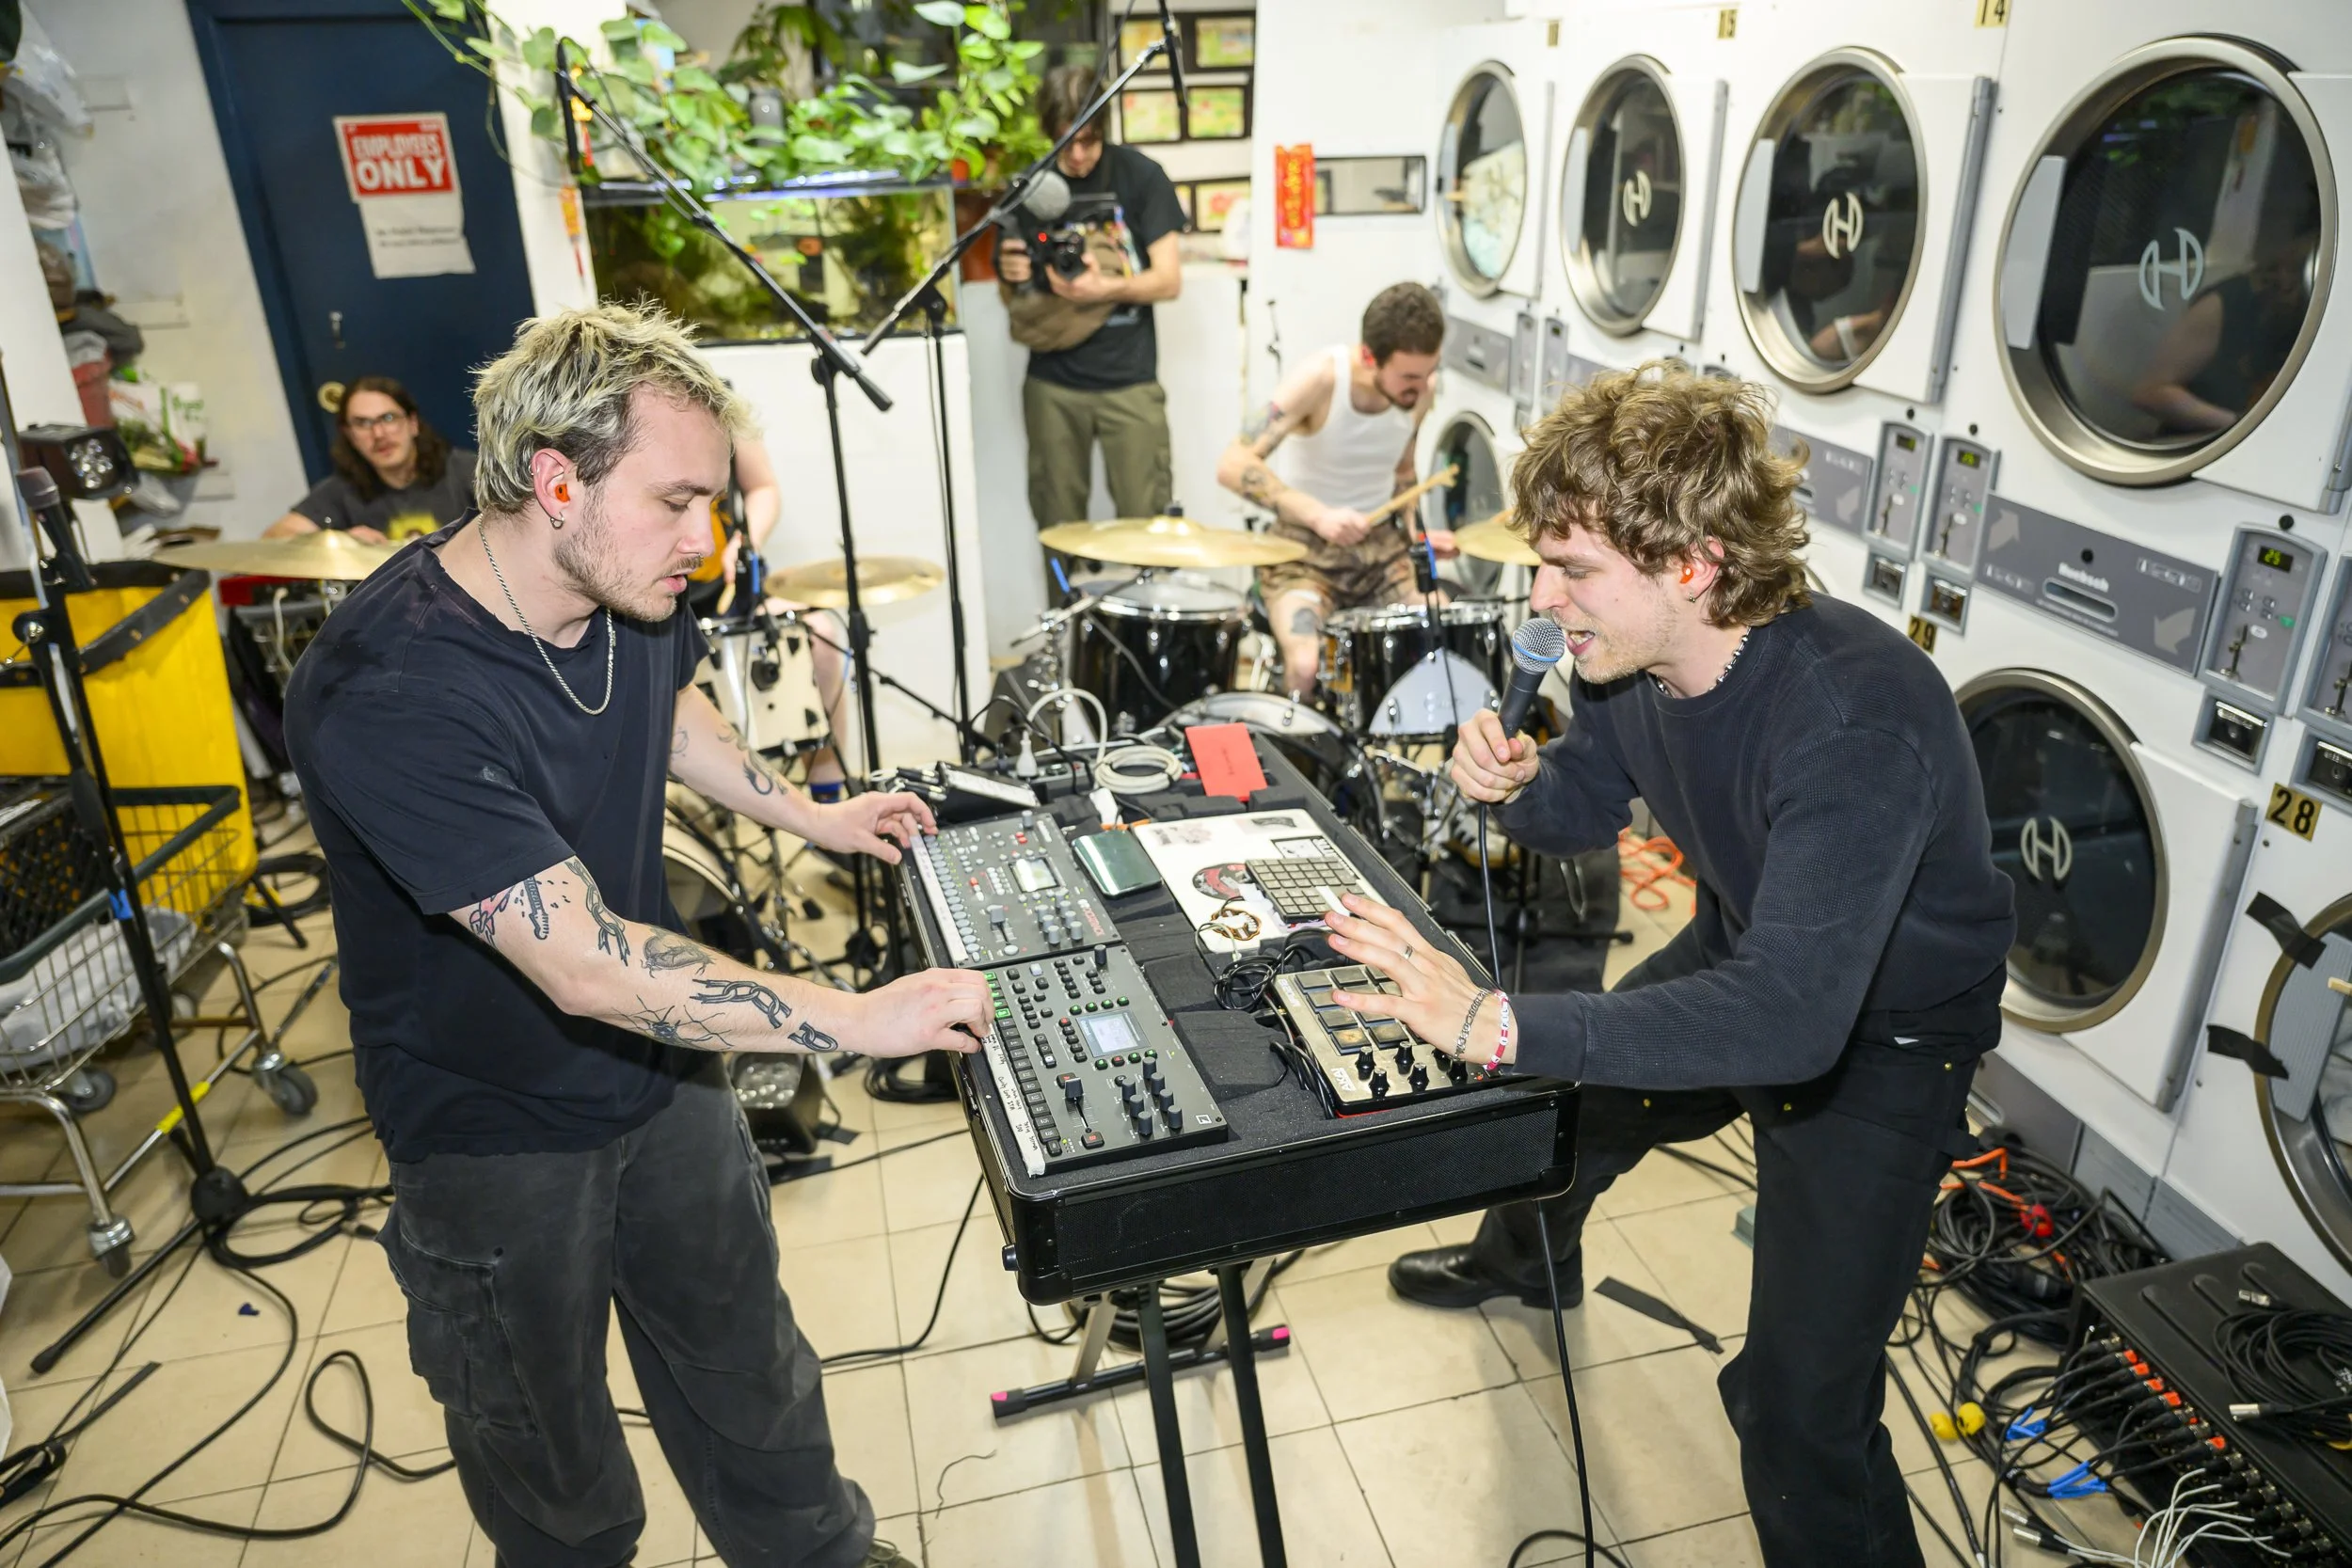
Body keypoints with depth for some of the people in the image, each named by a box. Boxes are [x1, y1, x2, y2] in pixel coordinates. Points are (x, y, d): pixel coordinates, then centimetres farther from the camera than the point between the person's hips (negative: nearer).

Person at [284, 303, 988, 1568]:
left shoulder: (630, 593, -11)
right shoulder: (389, 698, -34)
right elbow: (587, 968, -37)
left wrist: (811, 817, 12)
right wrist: (862, 1019, -34)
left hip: (660, 1069, 6)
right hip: (495, 1132, -5)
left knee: (750, 1375, 22)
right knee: (549, 1458, 19)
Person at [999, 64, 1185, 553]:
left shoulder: (1140, 176, 0)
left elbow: (1169, 280, -2)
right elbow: (1014, 298, 15)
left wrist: (1105, 288, -20)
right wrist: (1011, 274, -9)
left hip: (1129, 380, -2)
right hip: (1053, 384, 2)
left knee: (1146, 524, -5)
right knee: (1059, 528, 4)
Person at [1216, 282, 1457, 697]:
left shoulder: (1419, 390, -2)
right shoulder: (1321, 378, -19)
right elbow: (1234, 465, -27)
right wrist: (1318, 514, -37)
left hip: (1380, 546, 5)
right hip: (1303, 548, -5)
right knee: (1304, 666, -30)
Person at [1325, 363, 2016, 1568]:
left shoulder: (1853, 721, -39)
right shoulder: (1634, 657, -15)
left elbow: (1794, 1016, -47)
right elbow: (1587, 803, 4)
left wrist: (1500, 1024, -51)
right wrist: (1512, 790, -21)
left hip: (1881, 1040, -7)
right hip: (1742, 958, 8)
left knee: (1802, 1423, -12)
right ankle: (1525, 1259, 60)